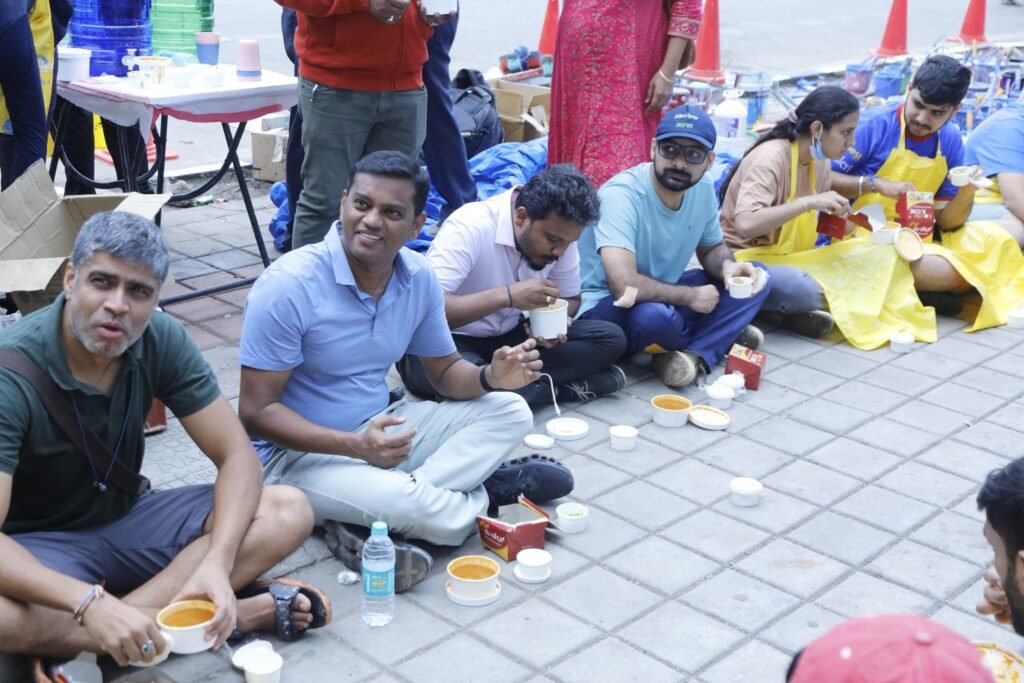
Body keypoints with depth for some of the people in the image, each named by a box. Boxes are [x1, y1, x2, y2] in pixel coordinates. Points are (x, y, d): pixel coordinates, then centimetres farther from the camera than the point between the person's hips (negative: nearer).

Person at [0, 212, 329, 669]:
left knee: (288, 512, -15)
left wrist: (217, 563, -30)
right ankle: (236, 615, -25)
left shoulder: (163, 341, -13)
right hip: (39, 547, -4)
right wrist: (90, 602, -47)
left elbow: (236, 456, -12)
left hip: (128, 519, 4)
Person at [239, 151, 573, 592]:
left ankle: (368, 521, -19)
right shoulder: (288, 286, -21)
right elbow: (255, 411, -20)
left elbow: (445, 372, 9)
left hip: (381, 430, 7)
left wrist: (490, 378, -16)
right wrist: (356, 446, -32)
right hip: (300, 452, -7)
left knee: (510, 411, -5)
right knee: (413, 505, -35)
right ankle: (489, 490, 2)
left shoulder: (419, 279, -3)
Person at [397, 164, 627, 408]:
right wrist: (507, 295, -40)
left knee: (611, 338, -11)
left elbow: (570, 298, 7)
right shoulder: (470, 227, -26)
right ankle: (558, 389, -22)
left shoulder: (558, 230, -8)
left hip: (509, 336, 6)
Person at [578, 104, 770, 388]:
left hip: (664, 295, 8)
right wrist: (691, 296, -22)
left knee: (755, 279, -1)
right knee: (653, 315, -40)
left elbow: (711, 248, 13)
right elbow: (625, 287, -37)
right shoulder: (621, 194, -27)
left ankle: (696, 355, -18)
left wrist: (727, 266, -13)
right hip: (606, 309, -8)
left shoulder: (703, 187, -5)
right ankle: (722, 336, -7)